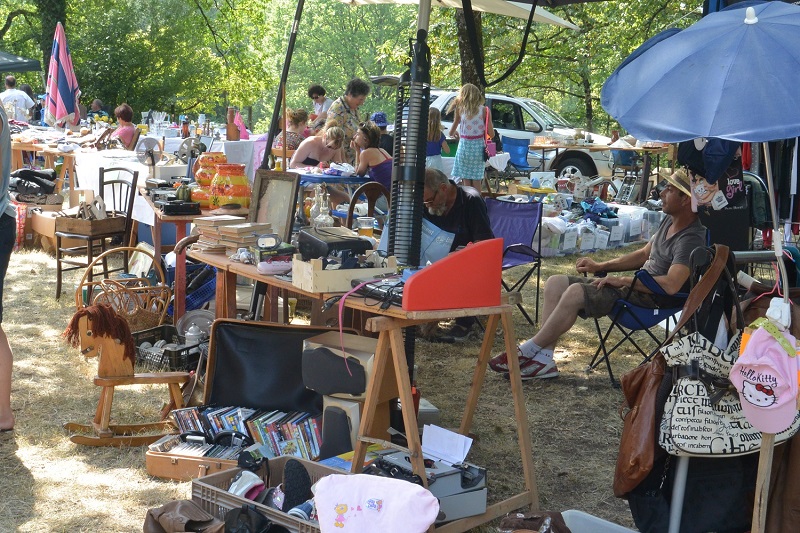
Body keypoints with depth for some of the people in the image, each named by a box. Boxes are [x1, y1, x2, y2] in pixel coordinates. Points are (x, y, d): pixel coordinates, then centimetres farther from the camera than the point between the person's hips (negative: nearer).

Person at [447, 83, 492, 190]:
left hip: (464, 147, 0)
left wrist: (454, 133, 25)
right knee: (476, 182, 7)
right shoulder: (484, 110, -3)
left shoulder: (460, 109, -3)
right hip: (478, 148, 1)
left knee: (466, 182, 6)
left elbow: (451, 132, 2)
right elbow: (491, 134, -3)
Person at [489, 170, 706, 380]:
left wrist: (623, 280, -21)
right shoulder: (670, 221, 13)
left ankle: (529, 351, -13)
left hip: (652, 299, -11)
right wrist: (600, 266, 15)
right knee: (556, 283, 0)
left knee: (576, 292, -28)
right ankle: (543, 359, -10)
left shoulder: (691, 239, -19)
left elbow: (671, 284, -31)